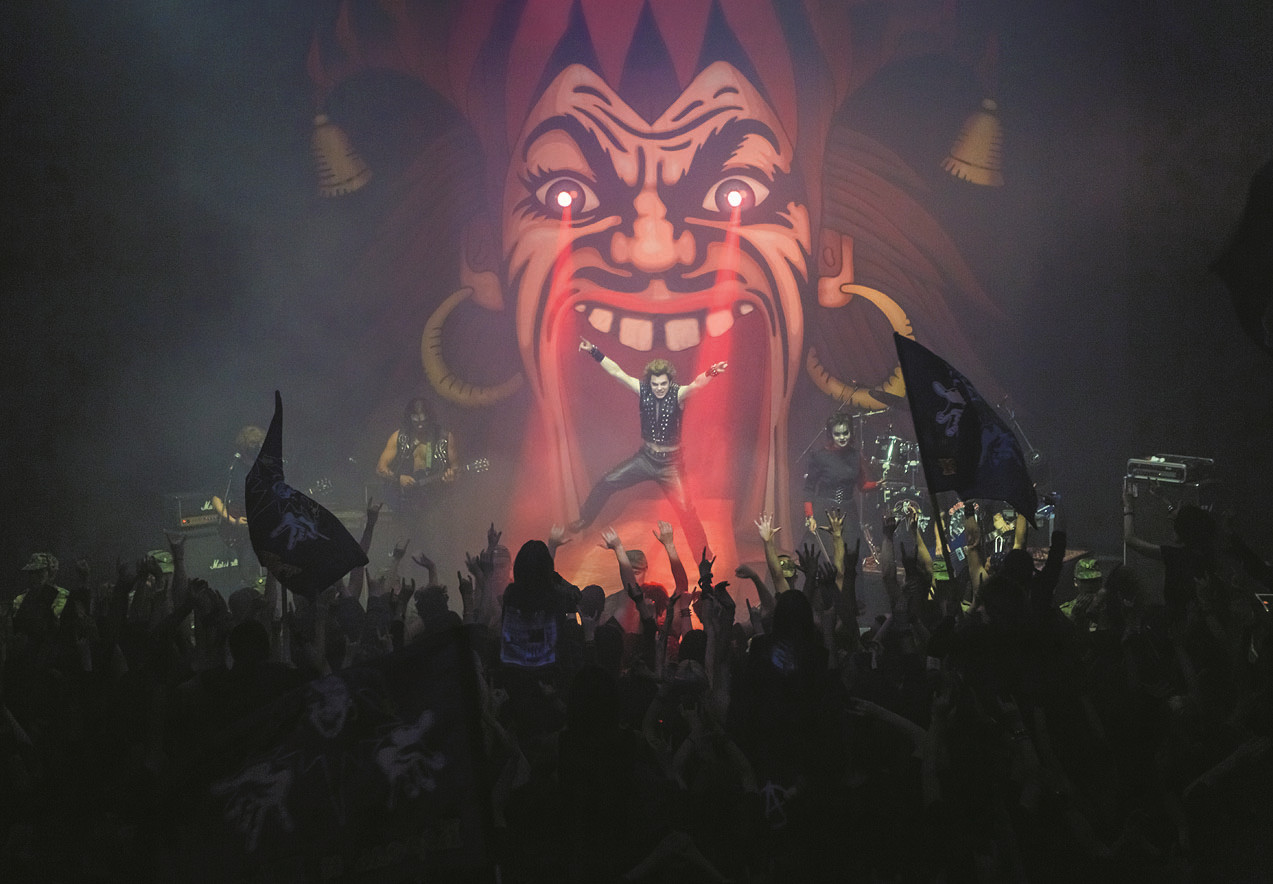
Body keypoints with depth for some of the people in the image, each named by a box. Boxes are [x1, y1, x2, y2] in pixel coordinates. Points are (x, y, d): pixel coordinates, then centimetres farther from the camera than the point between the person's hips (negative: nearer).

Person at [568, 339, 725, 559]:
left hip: (670, 463, -4)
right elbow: (617, 372, -8)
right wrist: (594, 352, -12)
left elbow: (697, 384, -38)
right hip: (645, 458, 4)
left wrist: (710, 374, -59)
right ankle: (585, 519, 28)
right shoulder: (643, 391, -7)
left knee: (685, 509, -10)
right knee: (607, 482, 4)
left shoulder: (678, 394, -18)